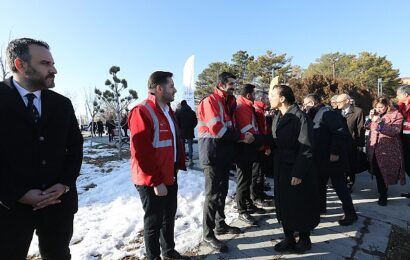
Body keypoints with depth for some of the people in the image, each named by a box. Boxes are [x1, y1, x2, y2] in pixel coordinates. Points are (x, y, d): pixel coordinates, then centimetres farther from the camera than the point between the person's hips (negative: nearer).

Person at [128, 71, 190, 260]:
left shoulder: (167, 111, 11)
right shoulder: (142, 112, -19)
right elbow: (141, 152, -22)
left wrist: (179, 166, 9)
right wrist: (155, 181, -19)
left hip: (170, 177, 9)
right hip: (152, 182, -9)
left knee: (169, 216, 22)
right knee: (154, 221, 9)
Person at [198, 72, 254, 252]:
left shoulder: (227, 102, 17)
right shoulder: (210, 101, -12)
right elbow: (217, 129, -22)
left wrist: (240, 136, 1)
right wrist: (241, 136, -16)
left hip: (224, 154, 9)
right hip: (212, 155, -9)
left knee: (222, 192, 18)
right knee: (212, 194, -2)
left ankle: (220, 224, 33)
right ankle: (208, 235, 11)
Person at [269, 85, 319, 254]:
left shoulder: (300, 117, -13)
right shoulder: (277, 118, 10)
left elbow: (306, 148, -16)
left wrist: (298, 173, -18)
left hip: (298, 172, -6)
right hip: (281, 170, 7)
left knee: (301, 207, 10)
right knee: (284, 207, 13)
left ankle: (304, 240, 30)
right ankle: (289, 239, 30)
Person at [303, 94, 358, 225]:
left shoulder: (327, 112, -15)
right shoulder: (315, 114, 13)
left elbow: (340, 133, -23)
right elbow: (313, 133, 13)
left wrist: (335, 152, -25)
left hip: (332, 157, -9)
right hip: (321, 158, 9)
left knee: (339, 185, 1)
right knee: (319, 183, 18)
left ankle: (350, 213, 15)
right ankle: (320, 207, 34)